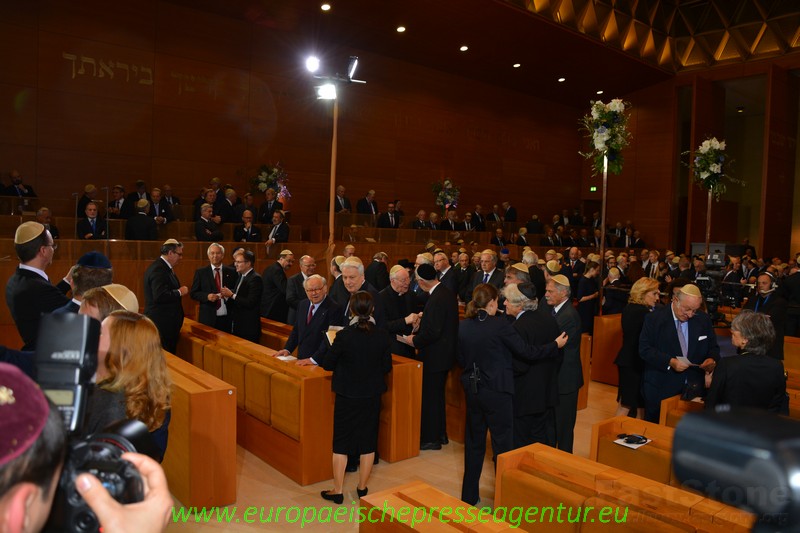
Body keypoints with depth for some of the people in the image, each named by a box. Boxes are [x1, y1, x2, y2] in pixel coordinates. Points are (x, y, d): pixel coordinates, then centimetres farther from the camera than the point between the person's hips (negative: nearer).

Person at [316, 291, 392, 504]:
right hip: (372, 396, 3)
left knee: (341, 442, 11)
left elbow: (327, 364, -9)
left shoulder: (344, 336, -19)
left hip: (347, 396, -2)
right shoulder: (383, 336, -11)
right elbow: (387, 367, -1)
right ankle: (362, 488, 28)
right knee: (368, 442, 15)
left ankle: (337, 491, 20)